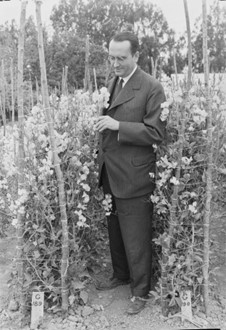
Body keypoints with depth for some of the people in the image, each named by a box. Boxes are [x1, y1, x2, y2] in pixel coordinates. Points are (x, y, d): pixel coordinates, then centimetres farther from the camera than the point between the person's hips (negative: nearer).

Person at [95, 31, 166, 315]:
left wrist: (118, 126, -23)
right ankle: (121, 275, 41)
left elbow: (155, 133, -15)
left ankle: (140, 291, 23)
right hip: (109, 175, 7)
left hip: (134, 177, -7)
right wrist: (100, 122, 4)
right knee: (115, 232, 20)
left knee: (136, 239, 5)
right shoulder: (111, 83, 13)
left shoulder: (152, 88, -11)